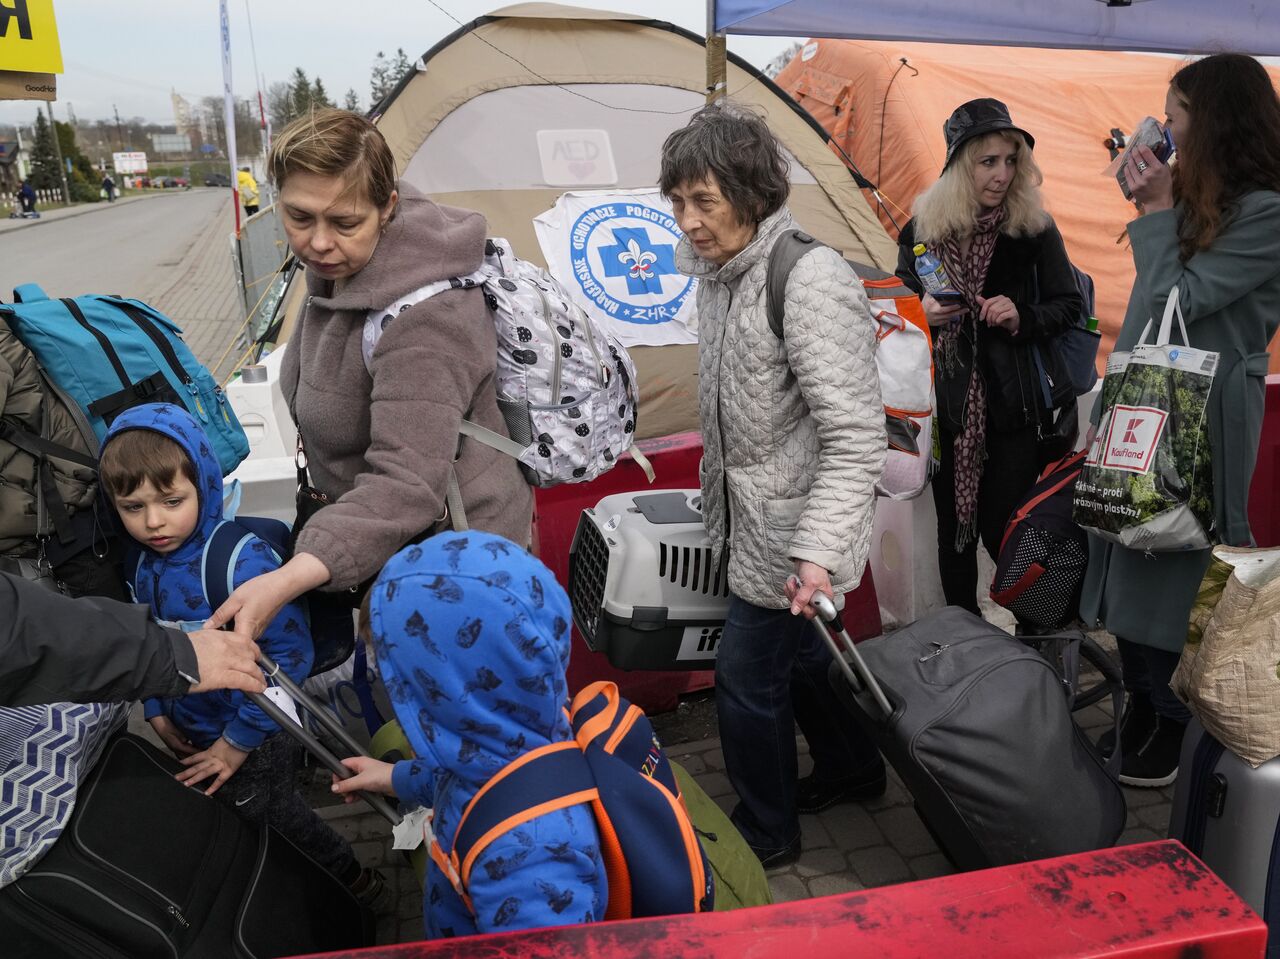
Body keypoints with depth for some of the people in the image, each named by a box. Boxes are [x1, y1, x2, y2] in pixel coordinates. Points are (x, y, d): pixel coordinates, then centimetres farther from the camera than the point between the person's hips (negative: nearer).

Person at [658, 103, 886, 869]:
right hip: (753, 521, 8)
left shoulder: (812, 282, -24)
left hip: (792, 535, -8)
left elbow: (856, 437, -26)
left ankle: (767, 831, 29)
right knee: (796, 656, 23)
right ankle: (853, 768, 48)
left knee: (747, 678, 5)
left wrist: (819, 551, -32)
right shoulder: (720, 274, 4)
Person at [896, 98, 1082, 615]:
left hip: (1014, 403, -2)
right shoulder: (923, 228, 2)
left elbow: (1068, 304, 3)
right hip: (947, 403, 2)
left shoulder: (1034, 228, -2)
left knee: (1002, 530, 0)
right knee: (954, 527, 10)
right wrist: (922, 313, -12)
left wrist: (1022, 317, -16)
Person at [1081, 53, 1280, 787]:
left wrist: (1156, 211, -9)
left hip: (1203, 416, -8)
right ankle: (1143, 708, 24)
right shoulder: (1200, 202, 15)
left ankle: (1180, 726, 13)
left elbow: (1179, 302, -15)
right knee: (1133, 559, 11)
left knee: (1183, 569, -1)